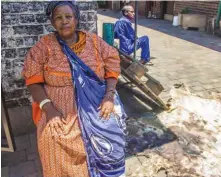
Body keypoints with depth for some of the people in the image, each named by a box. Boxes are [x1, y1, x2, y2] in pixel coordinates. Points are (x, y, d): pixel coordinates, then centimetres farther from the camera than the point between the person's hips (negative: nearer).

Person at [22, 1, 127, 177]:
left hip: (96, 113, 1)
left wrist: (109, 95, -13)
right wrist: (48, 108, -17)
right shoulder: (44, 46, -3)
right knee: (63, 161, 11)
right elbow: (34, 80, -5)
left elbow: (112, 67, 2)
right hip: (60, 116, -1)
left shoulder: (94, 41, 1)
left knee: (99, 154, 13)